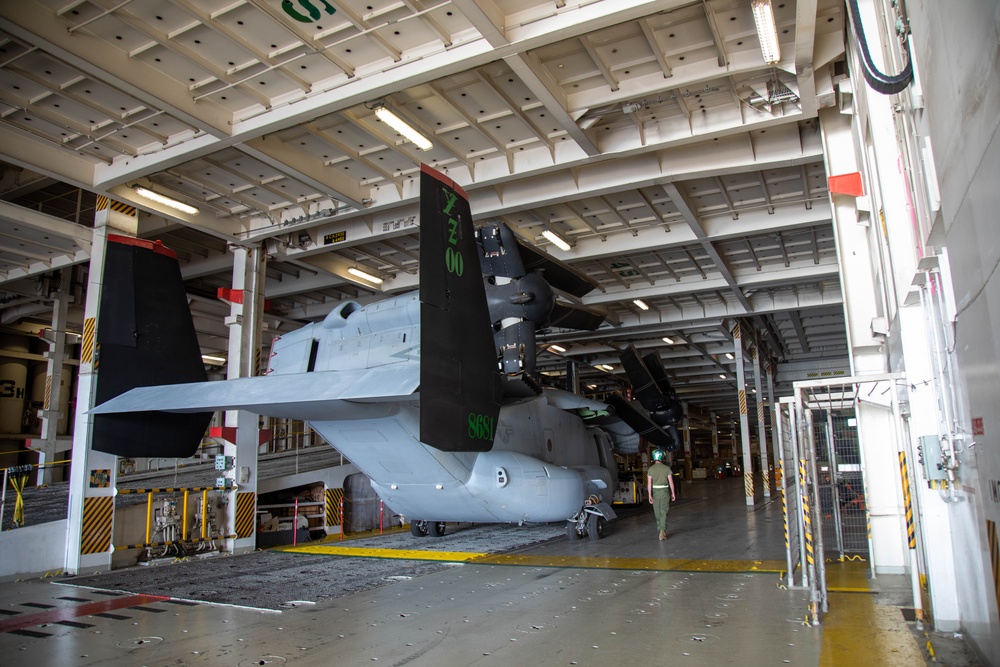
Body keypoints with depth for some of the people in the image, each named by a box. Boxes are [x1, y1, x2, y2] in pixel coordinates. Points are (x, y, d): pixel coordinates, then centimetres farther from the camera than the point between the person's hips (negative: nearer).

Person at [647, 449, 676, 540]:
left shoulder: (651, 469, -4)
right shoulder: (666, 468, -4)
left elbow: (649, 483, -7)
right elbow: (671, 482, -3)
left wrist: (650, 495, -3)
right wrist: (673, 493, 6)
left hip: (655, 491, 1)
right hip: (664, 491, -1)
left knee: (657, 512, 16)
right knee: (663, 512, -2)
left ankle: (660, 528, 31)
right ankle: (662, 530, -17)